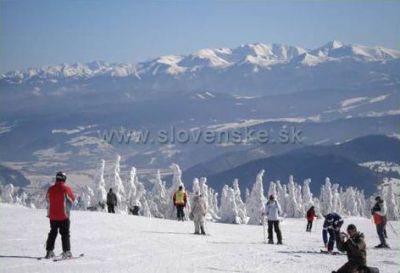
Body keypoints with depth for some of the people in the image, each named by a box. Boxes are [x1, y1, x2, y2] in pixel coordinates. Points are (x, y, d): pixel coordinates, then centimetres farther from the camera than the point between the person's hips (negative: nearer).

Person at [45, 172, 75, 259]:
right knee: (65, 234, 3)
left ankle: (49, 251, 13)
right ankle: (66, 251, -1)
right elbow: (72, 200, -2)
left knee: (52, 233, 15)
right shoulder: (66, 189, -12)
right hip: (64, 216, -3)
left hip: (52, 216, 4)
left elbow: (47, 200, 11)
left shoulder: (50, 189, -1)